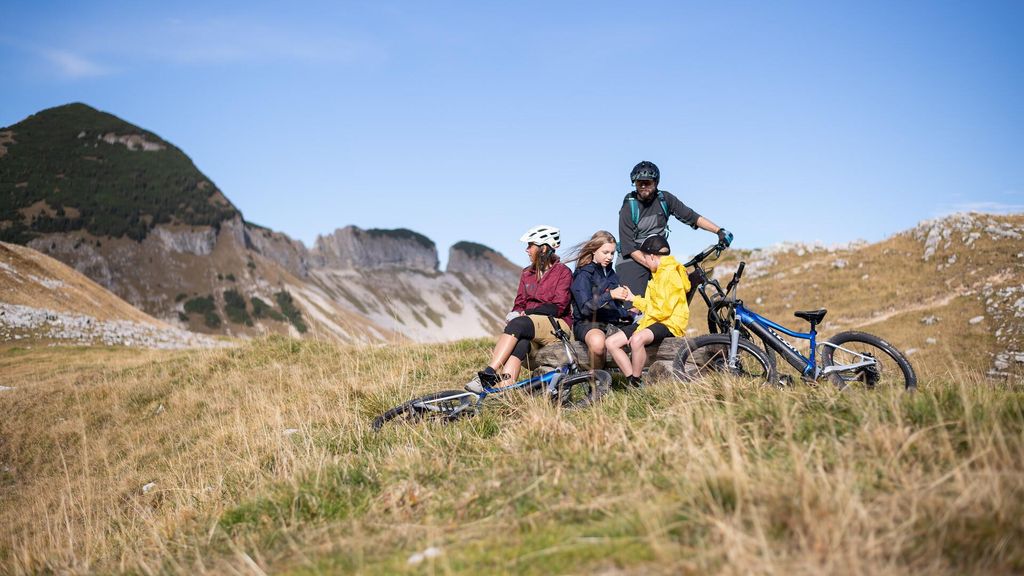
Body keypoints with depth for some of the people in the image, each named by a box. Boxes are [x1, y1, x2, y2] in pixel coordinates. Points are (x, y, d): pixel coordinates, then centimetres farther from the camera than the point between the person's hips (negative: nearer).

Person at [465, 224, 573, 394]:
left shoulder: (563, 272, 0)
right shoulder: (527, 273, 20)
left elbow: (557, 307, -10)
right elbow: (519, 304, 16)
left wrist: (525, 313, -16)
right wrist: (515, 313, -9)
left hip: (557, 326, -5)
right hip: (529, 329, 5)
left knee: (518, 324, -32)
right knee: (521, 341, -32)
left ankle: (488, 374, -42)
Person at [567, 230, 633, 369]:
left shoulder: (611, 274, 18)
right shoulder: (583, 275, -3)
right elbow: (586, 308, -16)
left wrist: (627, 314, 0)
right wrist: (609, 295, -27)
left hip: (612, 322, 6)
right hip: (588, 323, -5)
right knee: (597, 342, -40)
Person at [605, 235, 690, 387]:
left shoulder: (670, 273, -11)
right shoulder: (659, 273, 21)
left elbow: (664, 309, -18)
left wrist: (641, 327, -16)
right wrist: (634, 299, 23)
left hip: (669, 323, -10)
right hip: (653, 320, 10)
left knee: (637, 339, -39)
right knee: (611, 342, -6)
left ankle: (637, 384, -23)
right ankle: (632, 382, -8)